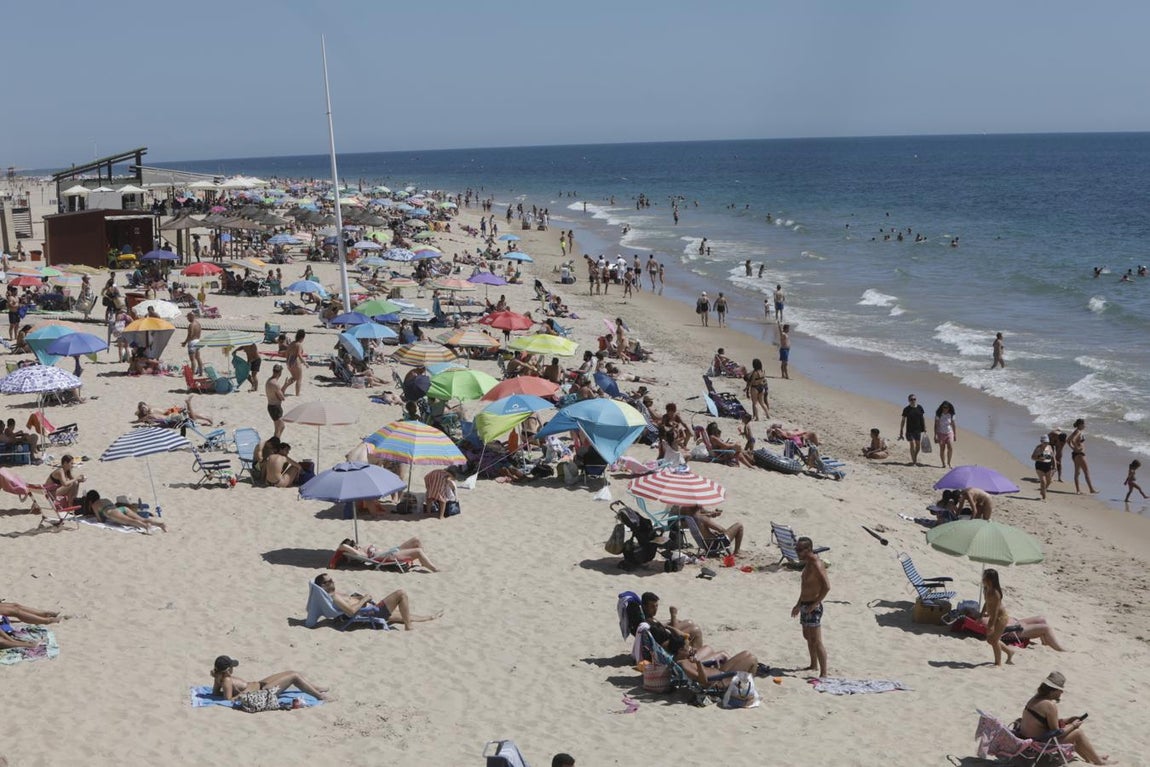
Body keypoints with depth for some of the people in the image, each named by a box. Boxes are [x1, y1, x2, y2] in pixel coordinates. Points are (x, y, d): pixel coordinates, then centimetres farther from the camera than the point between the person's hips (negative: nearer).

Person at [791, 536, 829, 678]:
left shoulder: (816, 565, -20)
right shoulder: (808, 563, 11)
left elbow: (827, 586, -28)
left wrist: (814, 604, -24)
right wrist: (798, 605, 24)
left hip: (813, 607, -10)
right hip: (805, 605, 10)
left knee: (816, 641, -9)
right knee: (808, 637, 22)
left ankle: (823, 673, -8)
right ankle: (814, 665, 37)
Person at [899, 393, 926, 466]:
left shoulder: (920, 408, 3)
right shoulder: (906, 409, -4)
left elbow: (923, 418, 11)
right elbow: (903, 421, -1)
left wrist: (925, 428, 7)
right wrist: (901, 432, -2)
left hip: (918, 430, 3)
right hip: (909, 430, -3)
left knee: (918, 445, 9)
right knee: (912, 444, -5)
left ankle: (915, 458, 32)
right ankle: (913, 461, 4)